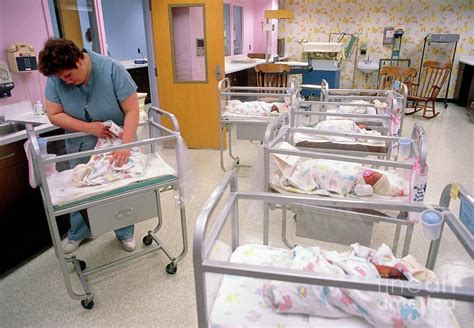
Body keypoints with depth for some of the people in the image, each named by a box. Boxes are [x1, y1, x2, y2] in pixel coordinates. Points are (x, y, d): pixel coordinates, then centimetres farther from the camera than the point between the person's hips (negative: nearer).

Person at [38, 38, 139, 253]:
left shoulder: (111, 69, -23)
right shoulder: (55, 78, -14)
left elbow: (132, 110, -24)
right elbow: (54, 115, -8)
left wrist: (125, 145, -34)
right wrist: (88, 128, -23)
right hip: (81, 144, 3)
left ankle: (125, 233, 28)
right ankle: (78, 233, 36)